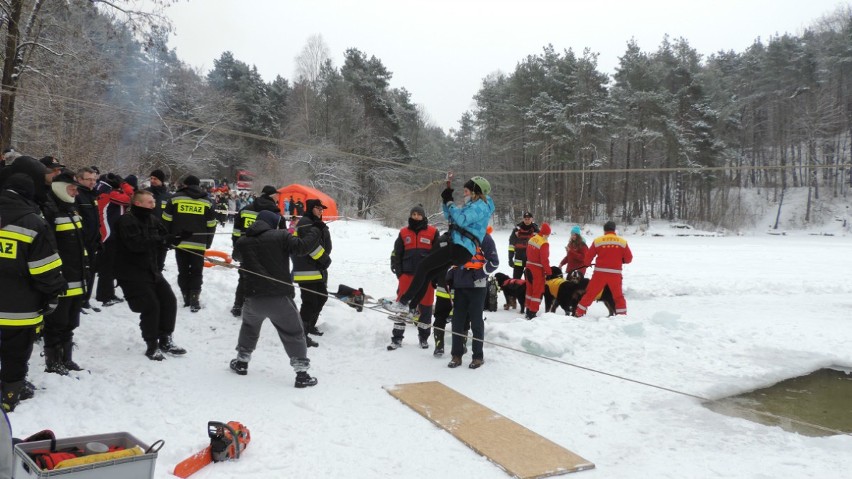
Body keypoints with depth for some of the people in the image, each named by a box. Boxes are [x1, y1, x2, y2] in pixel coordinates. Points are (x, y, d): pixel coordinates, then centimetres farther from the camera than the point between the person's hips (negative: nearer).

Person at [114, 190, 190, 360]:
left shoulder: (152, 219, 8)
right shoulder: (126, 221, -16)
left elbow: (163, 240, 11)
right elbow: (136, 244, -31)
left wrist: (180, 237, -8)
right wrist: (162, 240, -32)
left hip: (152, 270, 8)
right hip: (132, 273, -8)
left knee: (169, 300, 6)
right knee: (151, 306, -12)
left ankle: (165, 340, 19)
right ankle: (152, 345, 4)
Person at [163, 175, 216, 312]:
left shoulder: (175, 198, 2)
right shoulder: (207, 201, 6)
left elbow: (166, 221, 1)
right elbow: (211, 225, 7)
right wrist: (207, 243, 16)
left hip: (180, 243, 0)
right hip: (199, 244, 0)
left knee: (183, 271, 11)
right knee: (197, 272, 6)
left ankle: (186, 297, 14)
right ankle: (194, 300, -1)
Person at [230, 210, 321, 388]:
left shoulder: (242, 242, 9)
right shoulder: (281, 236, -5)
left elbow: (237, 256, 28)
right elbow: (301, 246, -12)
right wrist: (315, 232, 2)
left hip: (253, 297, 4)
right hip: (279, 296, -3)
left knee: (249, 326, 32)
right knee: (294, 334, 8)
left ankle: (241, 362, 39)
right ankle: (302, 373, 4)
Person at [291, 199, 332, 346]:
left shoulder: (318, 224, 19)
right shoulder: (305, 222, -11)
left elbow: (327, 246, 12)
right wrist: (324, 259, -12)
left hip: (318, 269, 10)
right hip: (306, 270, -10)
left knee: (322, 296, 20)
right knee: (310, 301, -13)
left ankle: (310, 325, 37)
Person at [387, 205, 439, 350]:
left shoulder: (433, 232, 2)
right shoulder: (404, 233, 8)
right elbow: (396, 254, 12)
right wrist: (398, 272, 3)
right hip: (407, 274, 1)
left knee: (425, 307, 6)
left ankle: (424, 337, 19)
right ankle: (397, 338, 7)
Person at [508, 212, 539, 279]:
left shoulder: (535, 230, -2)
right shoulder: (517, 229, -2)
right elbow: (511, 244, 1)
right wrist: (510, 258, -1)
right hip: (519, 260, 0)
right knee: (515, 280, 6)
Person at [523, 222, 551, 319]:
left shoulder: (531, 239, 4)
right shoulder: (544, 244, -20)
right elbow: (544, 260, -21)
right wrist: (548, 272, -13)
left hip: (529, 268, 8)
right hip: (538, 270, -8)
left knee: (530, 289, 17)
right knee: (537, 291, 1)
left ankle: (528, 310, 27)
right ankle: (532, 313, 1)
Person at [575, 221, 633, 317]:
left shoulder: (597, 241, -2)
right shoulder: (622, 242, 0)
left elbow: (588, 256, 5)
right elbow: (628, 259, 4)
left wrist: (587, 264, 27)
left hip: (600, 272, 0)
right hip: (615, 274, 1)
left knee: (590, 294, 8)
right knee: (618, 296, 16)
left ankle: (579, 313, 10)